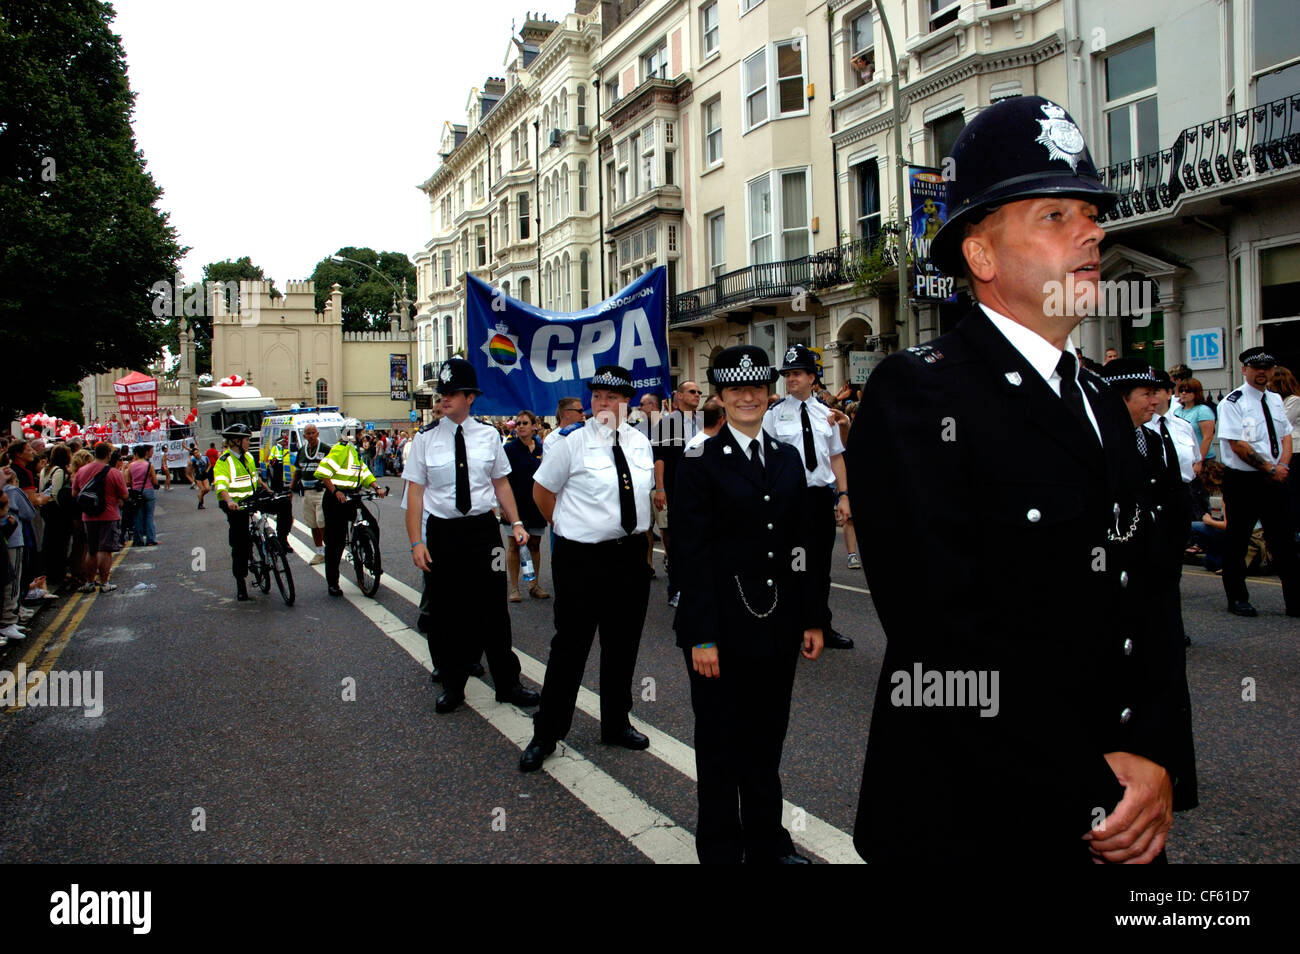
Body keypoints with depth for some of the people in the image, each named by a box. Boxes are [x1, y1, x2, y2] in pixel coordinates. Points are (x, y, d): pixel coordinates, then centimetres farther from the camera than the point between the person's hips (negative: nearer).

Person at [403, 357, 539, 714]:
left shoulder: (488, 436, 2)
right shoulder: (426, 438, -3)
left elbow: (501, 483, 9)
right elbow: (415, 491, -3)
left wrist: (516, 523, -1)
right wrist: (416, 542, -9)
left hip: (483, 528, 1)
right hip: (442, 532, 0)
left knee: (493, 608, 6)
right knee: (445, 612, 9)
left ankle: (508, 684, 20)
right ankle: (452, 686, 25)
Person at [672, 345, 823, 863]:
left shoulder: (788, 458, 9)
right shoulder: (700, 462, -7)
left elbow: (802, 543, 10)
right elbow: (692, 553, -11)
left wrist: (812, 618, 8)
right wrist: (702, 635, -15)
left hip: (778, 625, 5)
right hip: (724, 626, -4)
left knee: (767, 739, 17)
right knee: (721, 742, 10)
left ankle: (766, 840, 34)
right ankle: (721, 848, 26)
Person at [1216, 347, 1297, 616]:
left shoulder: (1276, 400, 12)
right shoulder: (1232, 403, -9)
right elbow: (1238, 445, -15)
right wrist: (1271, 469, -13)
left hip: (1275, 482, 6)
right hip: (1242, 482, -6)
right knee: (1237, 543, 4)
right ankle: (1237, 599, 15)